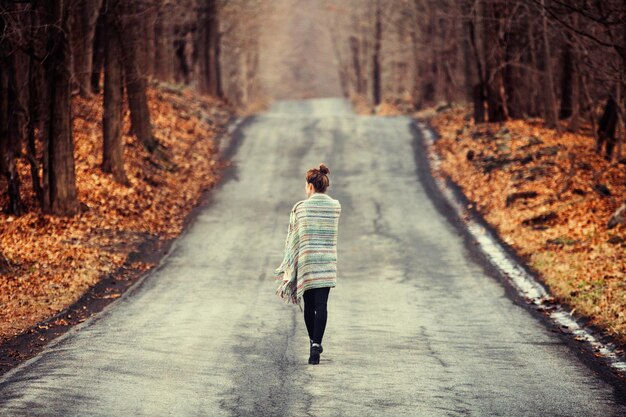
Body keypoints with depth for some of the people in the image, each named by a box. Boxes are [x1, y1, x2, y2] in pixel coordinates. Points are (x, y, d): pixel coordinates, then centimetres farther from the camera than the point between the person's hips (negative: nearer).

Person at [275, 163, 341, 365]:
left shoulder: (300, 208, -6)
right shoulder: (335, 207, 0)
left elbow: (292, 238, -1)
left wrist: (289, 266, 7)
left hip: (306, 261, -1)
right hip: (327, 263, 1)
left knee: (309, 305, 14)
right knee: (321, 305, -3)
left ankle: (313, 341, 24)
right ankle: (316, 344, -17)